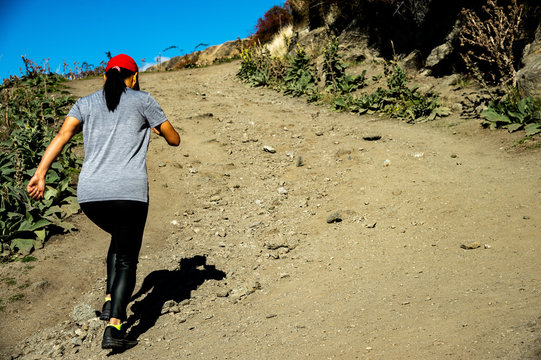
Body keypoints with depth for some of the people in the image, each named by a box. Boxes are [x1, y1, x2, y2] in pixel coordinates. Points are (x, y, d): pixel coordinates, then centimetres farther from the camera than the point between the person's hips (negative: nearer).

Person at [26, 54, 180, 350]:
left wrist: (40, 173, -9)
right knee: (127, 258, 7)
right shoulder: (142, 100, 9)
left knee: (120, 239, 30)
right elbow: (174, 139, 12)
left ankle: (110, 302, 20)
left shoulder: (86, 103, 17)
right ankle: (114, 327, -6)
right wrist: (158, 129, 35)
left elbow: (63, 135, 0)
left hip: (89, 194, 4)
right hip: (129, 192, -4)